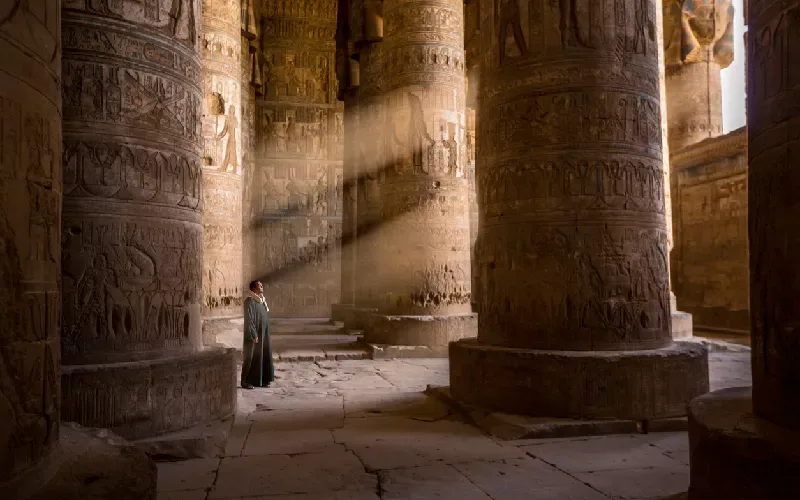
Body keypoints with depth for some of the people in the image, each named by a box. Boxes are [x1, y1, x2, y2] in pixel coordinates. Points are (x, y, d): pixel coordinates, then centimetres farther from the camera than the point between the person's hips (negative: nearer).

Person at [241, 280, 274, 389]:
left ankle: (261, 380, 18)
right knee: (251, 357, -2)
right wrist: (254, 335, -21)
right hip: (254, 334, -9)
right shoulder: (250, 301, -13)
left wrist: (266, 334, 16)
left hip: (263, 334, 9)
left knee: (264, 356, 10)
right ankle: (246, 382, 6)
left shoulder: (261, 300, 13)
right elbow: (249, 319, -18)